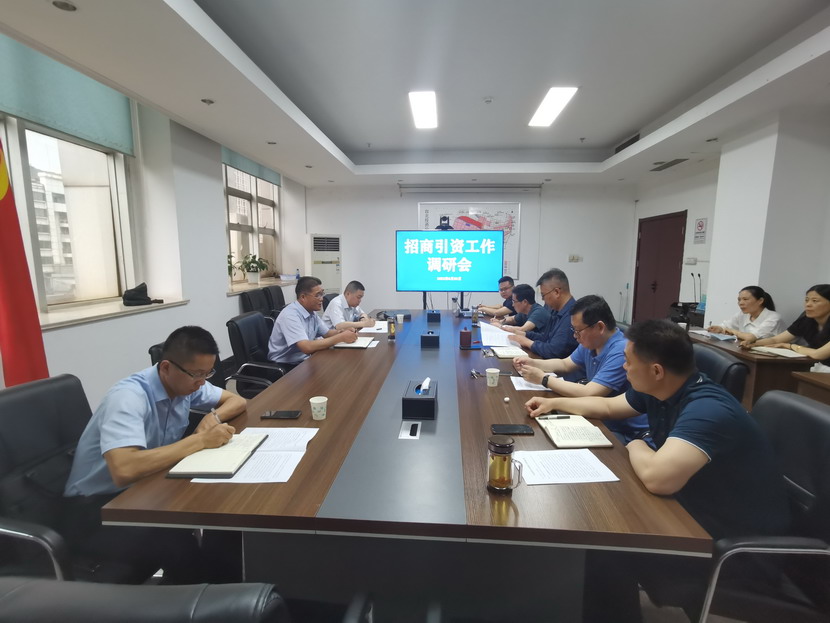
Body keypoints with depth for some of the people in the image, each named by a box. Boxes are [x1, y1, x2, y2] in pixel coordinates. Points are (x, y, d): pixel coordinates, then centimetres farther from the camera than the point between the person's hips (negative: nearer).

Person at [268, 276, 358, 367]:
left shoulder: (311, 312, 3)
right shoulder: (290, 315, -22)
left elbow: (326, 333, 16)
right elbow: (307, 347, -31)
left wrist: (342, 332, -6)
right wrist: (341, 337, -25)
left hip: (305, 360, 8)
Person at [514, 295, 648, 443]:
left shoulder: (622, 352, -27)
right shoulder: (590, 344, 1)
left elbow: (588, 394, -31)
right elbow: (565, 364, 17)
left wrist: (544, 379, -21)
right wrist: (533, 363, 1)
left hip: (625, 434, -7)